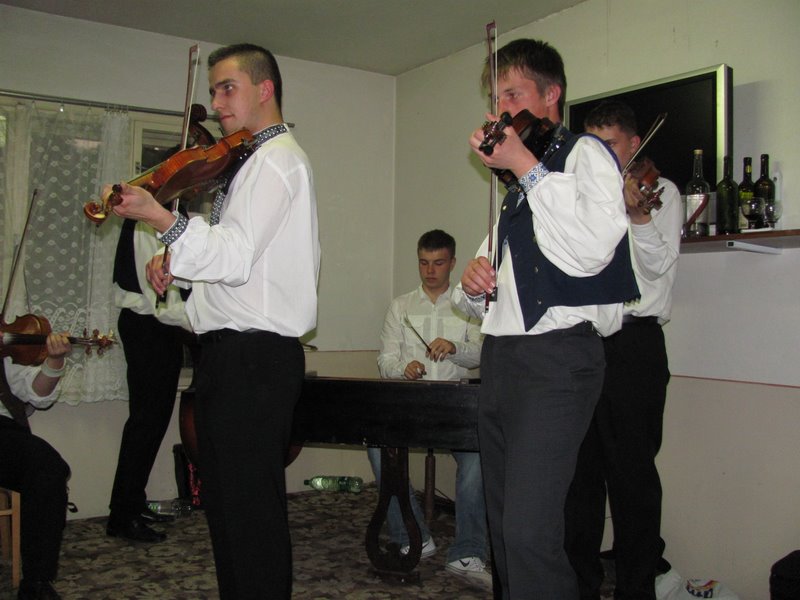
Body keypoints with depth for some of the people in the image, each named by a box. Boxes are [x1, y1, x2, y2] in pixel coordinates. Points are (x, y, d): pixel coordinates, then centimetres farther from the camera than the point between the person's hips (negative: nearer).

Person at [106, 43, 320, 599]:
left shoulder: (278, 158, -10)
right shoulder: (254, 162, 22)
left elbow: (236, 257, -21)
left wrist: (159, 216, -27)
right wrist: (174, 262, 8)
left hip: (253, 358, -10)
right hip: (236, 352, 11)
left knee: (250, 507, -5)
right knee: (226, 501, 17)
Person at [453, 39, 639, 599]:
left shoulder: (586, 154, -1)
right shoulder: (516, 184, 23)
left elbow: (590, 252, -21)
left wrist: (526, 167, -17)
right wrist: (473, 284, 4)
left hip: (556, 358, -8)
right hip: (501, 359, 9)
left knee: (529, 532, -16)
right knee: (505, 529, 13)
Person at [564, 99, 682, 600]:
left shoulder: (660, 191, 5)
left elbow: (660, 264, -9)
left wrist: (639, 213, -25)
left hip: (632, 341, -5)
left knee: (632, 474, -2)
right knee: (579, 469, 11)